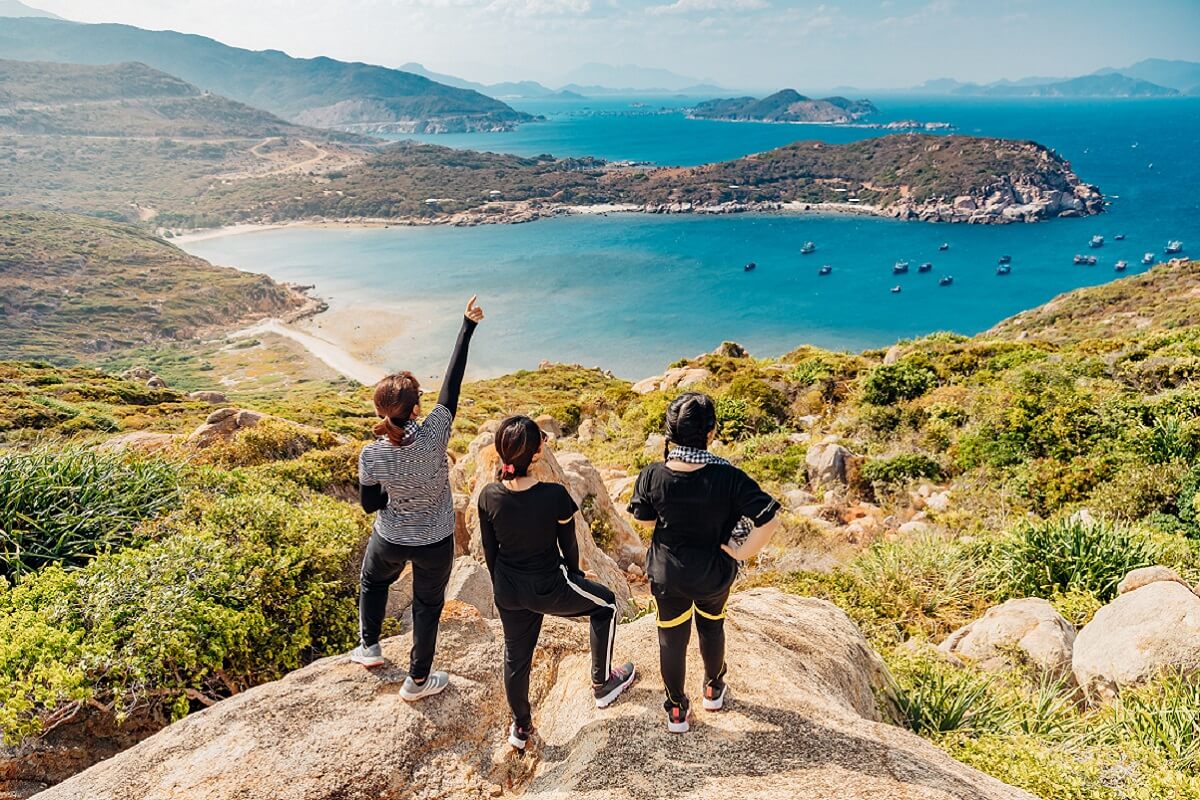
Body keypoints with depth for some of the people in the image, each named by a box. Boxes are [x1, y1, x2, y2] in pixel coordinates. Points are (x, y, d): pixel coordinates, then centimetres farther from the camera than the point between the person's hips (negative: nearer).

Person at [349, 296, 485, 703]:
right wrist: (468, 325, -12)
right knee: (428, 606, 21)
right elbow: (452, 382, -21)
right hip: (435, 543, -1)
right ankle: (418, 681, 37)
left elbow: (370, 505, -8)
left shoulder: (371, 457, -25)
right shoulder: (433, 435, -29)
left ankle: (369, 647, 50)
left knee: (372, 581, 34)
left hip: (391, 541, 1)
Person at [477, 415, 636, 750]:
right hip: (549, 589, -4)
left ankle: (520, 727, 45)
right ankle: (603, 684, 36)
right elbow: (569, 545, -9)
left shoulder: (489, 496, -14)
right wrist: (573, 577, 12)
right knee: (605, 604, 24)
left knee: (516, 656, 25)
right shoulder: (555, 496, -26)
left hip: (508, 592, 4)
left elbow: (489, 550, -1)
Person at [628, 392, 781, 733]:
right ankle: (713, 689, 52)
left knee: (672, 640, 20)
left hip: (667, 574, 0)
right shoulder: (728, 477, -28)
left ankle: (677, 711, 38)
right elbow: (769, 521, -30)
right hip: (715, 574, 0)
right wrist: (744, 551, -16)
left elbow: (644, 519, -4)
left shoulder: (652, 476, -22)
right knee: (711, 627, 29)